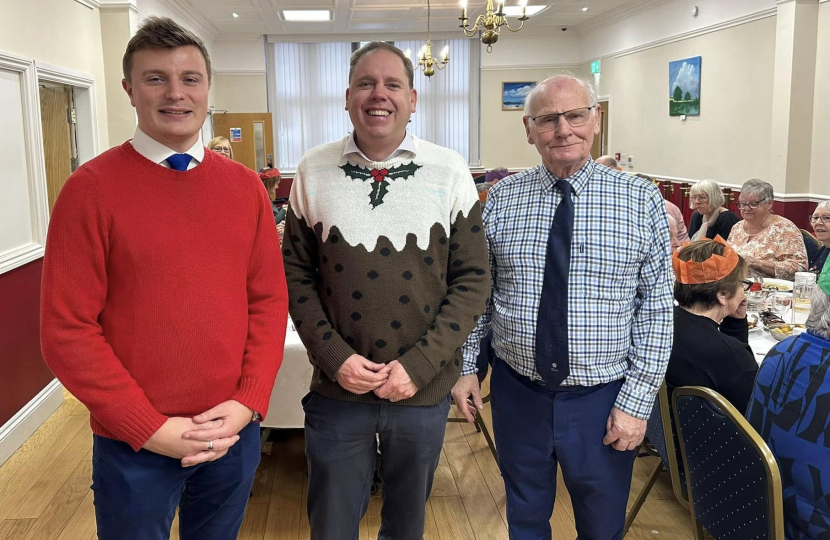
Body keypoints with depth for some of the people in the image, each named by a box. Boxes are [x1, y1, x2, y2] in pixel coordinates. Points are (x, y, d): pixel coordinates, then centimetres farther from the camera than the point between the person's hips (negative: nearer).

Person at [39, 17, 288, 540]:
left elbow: (270, 301, 3)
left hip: (235, 432, 3)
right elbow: (67, 329, -11)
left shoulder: (245, 186, 2)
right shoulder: (91, 189, -9)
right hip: (134, 443, -3)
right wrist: (149, 427, -13)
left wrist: (249, 402, -7)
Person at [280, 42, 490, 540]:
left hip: (425, 389, 0)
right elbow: (297, 274, 2)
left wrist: (419, 365, -13)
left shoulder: (450, 172, -4)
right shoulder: (314, 172, -2)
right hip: (336, 389, 0)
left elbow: (473, 279, -5)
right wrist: (335, 357, -10)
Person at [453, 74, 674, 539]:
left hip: (603, 400, -1)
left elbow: (657, 309, -6)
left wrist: (637, 401, -10)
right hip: (517, 393, 1)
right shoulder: (501, 199, -1)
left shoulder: (642, 200, -6)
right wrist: (466, 366, 1)